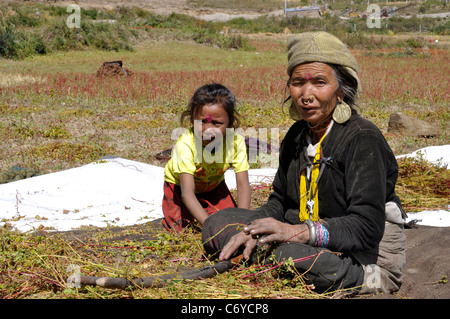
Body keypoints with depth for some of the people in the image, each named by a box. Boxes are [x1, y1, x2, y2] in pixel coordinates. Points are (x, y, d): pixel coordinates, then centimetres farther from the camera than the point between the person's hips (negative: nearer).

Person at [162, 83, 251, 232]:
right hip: (180, 185, -3)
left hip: (213, 184, 3)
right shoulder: (185, 145, -40)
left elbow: (243, 185, -28)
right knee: (181, 226, -19)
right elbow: (187, 193, -43)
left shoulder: (236, 142, -31)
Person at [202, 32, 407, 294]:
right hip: (315, 244, 8)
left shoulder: (364, 139, -16)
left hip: (369, 256, -8)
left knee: (289, 255, -39)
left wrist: (297, 232, -36)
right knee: (217, 223, 2)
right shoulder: (297, 136, 8)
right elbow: (280, 202, 13)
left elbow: (367, 226, -24)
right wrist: (254, 231, -10)